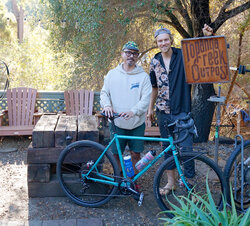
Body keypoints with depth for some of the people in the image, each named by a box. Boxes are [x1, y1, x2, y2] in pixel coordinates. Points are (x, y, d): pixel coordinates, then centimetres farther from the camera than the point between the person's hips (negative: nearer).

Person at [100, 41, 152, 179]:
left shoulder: (143, 76, -1)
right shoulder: (112, 74, 5)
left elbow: (146, 99, -8)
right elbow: (104, 92, 8)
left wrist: (133, 111, -23)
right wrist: (106, 105, -13)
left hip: (137, 123, -1)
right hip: (117, 122, 1)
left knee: (135, 154, 7)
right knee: (116, 154, 8)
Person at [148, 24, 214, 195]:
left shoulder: (183, 55, -3)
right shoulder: (155, 62, 8)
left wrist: (207, 36, -30)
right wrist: (150, 108, 19)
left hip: (182, 111, -4)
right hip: (163, 112, 4)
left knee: (186, 147, -9)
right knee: (167, 147, 12)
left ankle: (189, 181, 9)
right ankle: (171, 182, 25)